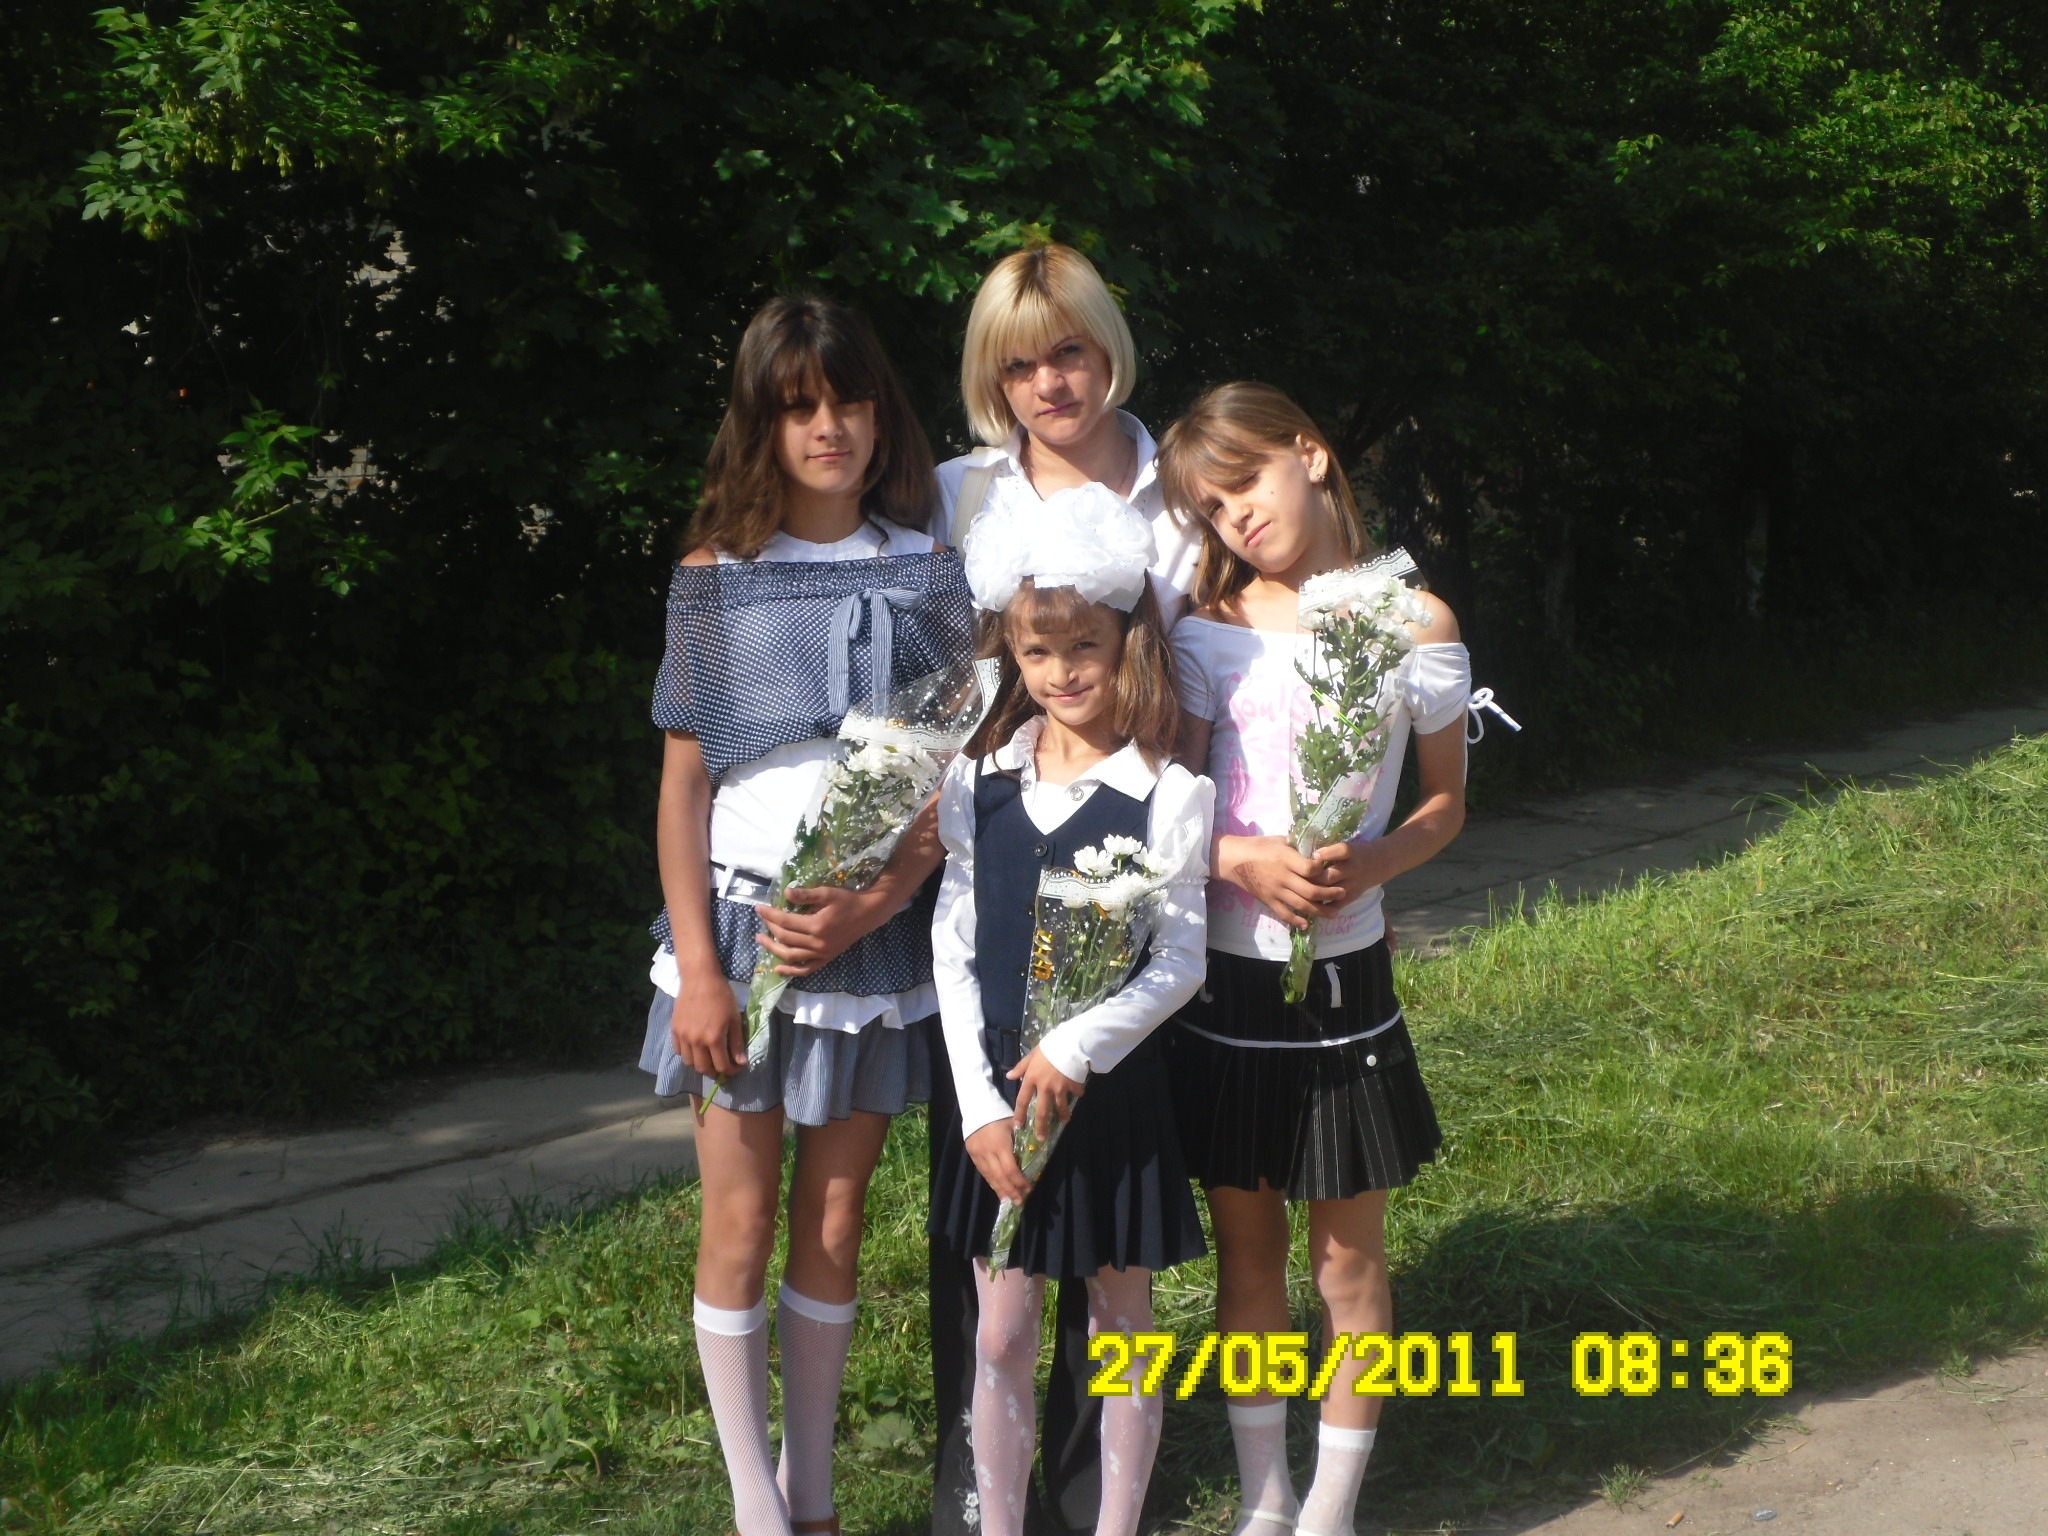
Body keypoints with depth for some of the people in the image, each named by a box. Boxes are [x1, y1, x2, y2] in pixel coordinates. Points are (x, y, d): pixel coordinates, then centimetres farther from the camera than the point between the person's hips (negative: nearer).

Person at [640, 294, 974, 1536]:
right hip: (743, 916, -1)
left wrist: (873, 905, -15)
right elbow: (684, 781, -1)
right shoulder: (718, 575, 0)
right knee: (742, 1222, 3)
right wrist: (696, 967, -8)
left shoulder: (927, 572, 3)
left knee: (834, 1225, 9)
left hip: (875, 933, 1)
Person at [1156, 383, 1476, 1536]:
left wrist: (1373, 862, -15)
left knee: (1350, 1254, 6)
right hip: (1224, 976, 2)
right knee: (1246, 1243, 12)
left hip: (1346, 975, -1)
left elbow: (1447, 803, 4)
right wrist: (1247, 859, -21)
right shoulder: (1212, 635, -1)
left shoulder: (1414, 625, -3)